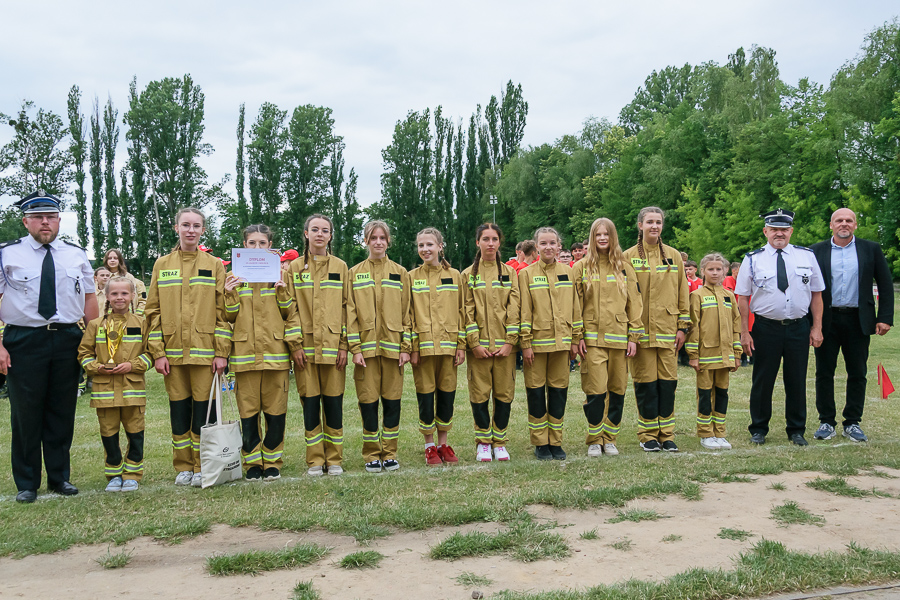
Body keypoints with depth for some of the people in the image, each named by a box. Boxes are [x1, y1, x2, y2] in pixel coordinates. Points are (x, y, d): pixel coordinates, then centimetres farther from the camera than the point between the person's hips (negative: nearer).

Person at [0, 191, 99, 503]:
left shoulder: (76, 255, 9)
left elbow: (90, 300, 11)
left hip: (68, 341, 3)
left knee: (63, 412, 9)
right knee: (25, 412, 3)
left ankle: (60, 477, 23)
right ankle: (27, 484, 17)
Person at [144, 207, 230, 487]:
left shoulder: (214, 265, 6)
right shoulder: (162, 265, 10)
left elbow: (222, 311, 2)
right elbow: (153, 311, 8)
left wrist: (222, 352, -6)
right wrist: (157, 353, -1)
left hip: (204, 351, -2)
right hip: (173, 352, 2)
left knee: (203, 408, 1)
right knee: (179, 409, 7)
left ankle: (201, 467, 12)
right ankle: (183, 467, 18)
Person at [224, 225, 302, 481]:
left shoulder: (279, 274, 8)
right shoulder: (234, 277, 10)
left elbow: (290, 313, 9)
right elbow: (230, 317, 9)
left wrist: (282, 291, -8)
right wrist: (231, 295, -7)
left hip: (275, 352, 0)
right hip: (245, 352, 0)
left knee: (276, 411, 2)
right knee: (248, 412, 3)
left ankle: (272, 462, 16)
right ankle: (253, 463, 16)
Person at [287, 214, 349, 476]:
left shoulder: (340, 267, 8)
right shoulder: (294, 267, 7)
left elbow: (347, 307, 6)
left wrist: (344, 344, -2)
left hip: (332, 345, 0)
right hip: (306, 346, 0)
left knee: (333, 401, 3)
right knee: (310, 402, 2)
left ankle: (334, 459, 13)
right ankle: (315, 460, 12)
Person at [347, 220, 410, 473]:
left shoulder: (400, 273, 9)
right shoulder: (355, 273, 7)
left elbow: (406, 312, 7)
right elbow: (350, 312, 2)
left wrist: (406, 347, -1)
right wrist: (355, 348, -6)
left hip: (392, 346, 1)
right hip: (366, 346, 0)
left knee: (392, 399, 3)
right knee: (368, 400, 0)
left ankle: (389, 453, 15)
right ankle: (372, 455, 13)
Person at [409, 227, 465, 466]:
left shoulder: (454, 276, 7)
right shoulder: (412, 277, 3)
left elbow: (461, 311, 7)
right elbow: (409, 314, 0)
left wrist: (461, 345, 1)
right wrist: (412, 347, -7)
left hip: (448, 345, 1)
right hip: (423, 346, -1)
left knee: (447, 394, 6)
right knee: (425, 395, 3)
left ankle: (443, 443, 20)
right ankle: (429, 446, 15)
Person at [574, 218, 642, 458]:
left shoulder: (625, 267, 9)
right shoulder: (582, 267, 6)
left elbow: (634, 303, 9)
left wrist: (634, 336, 2)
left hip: (619, 337, 2)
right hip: (592, 338, -2)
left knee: (617, 390, 5)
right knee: (595, 390, -7)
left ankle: (610, 438, 18)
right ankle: (594, 440, 6)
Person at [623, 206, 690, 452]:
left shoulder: (674, 256, 10)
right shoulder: (629, 257, 2)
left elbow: (682, 293, 12)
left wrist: (682, 326, 6)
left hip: (667, 330, 2)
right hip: (641, 331, -2)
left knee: (668, 382, 3)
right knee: (646, 384, 1)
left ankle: (666, 435, 14)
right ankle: (648, 436, 12)